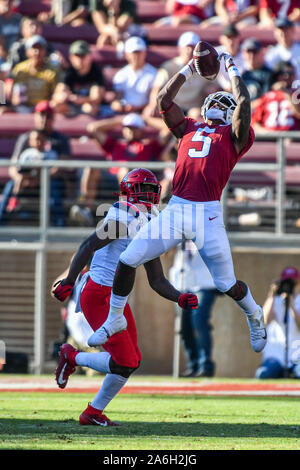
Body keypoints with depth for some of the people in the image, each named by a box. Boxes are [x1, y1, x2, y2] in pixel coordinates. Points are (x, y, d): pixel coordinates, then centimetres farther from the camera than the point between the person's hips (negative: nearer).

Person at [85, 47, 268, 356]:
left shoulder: (233, 135, 9)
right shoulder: (189, 128, 21)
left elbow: (243, 103, -4)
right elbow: (164, 100, 17)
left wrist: (232, 72, 9)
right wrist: (188, 70, 20)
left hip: (208, 214, -4)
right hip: (176, 209, 4)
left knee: (227, 284, 0)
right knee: (128, 260, -4)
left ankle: (254, 315, 32)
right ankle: (115, 319, 16)